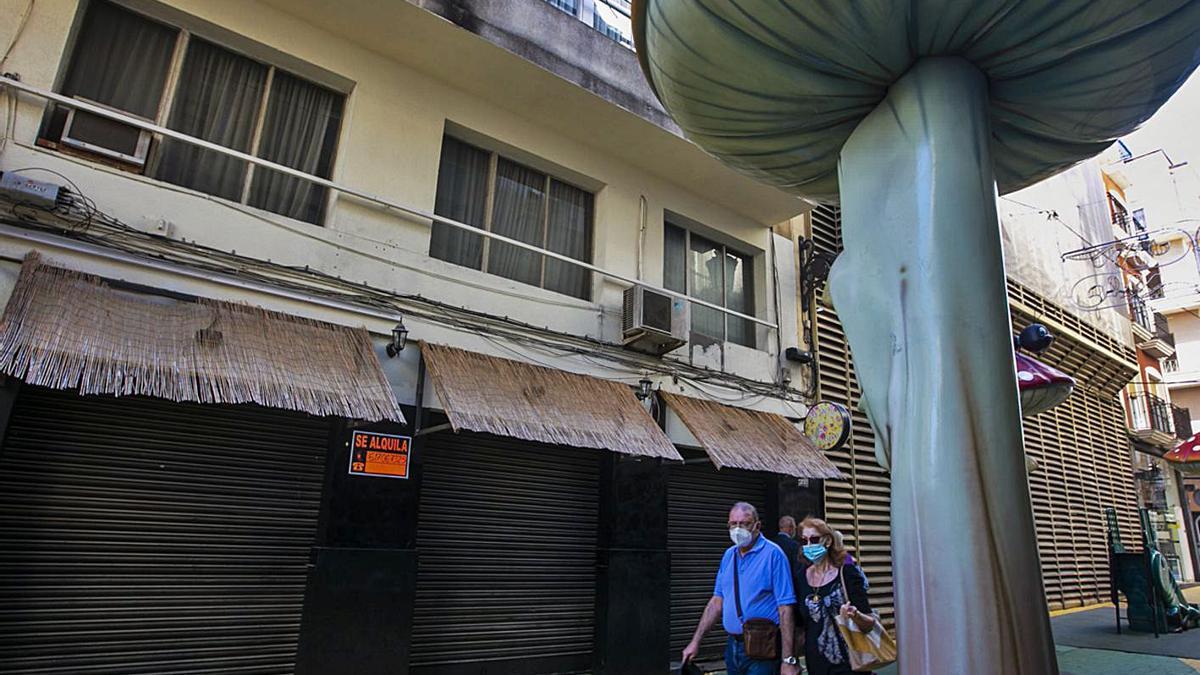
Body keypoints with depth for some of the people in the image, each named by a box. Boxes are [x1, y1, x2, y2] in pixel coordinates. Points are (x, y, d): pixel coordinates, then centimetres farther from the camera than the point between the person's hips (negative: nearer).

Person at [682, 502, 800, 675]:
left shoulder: (773, 554, -12)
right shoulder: (728, 555, 7)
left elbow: (785, 608, -16)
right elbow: (717, 601, 11)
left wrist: (788, 660, -18)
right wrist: (695, 641, 8)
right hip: (733, 646, 6)